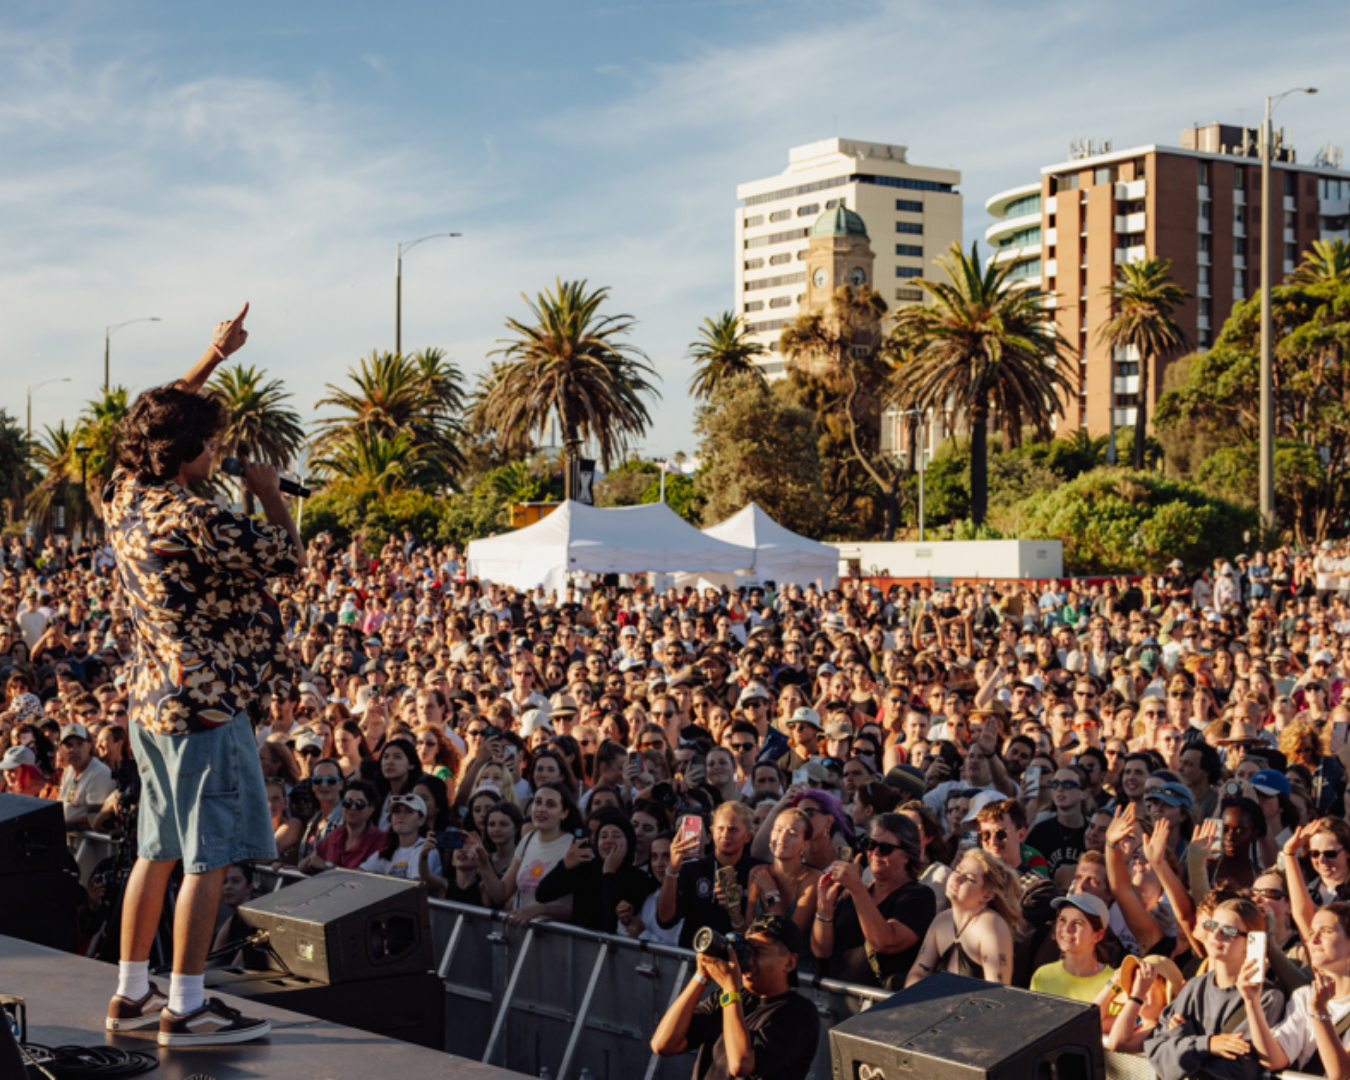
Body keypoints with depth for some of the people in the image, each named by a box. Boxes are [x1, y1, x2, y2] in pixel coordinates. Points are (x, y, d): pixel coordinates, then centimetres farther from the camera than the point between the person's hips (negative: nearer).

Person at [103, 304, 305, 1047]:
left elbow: (157, 420, 23)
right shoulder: (193, 522, -20)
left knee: (157, 852, 15)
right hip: (206, 705, -9)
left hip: (152, 700, 9)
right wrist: (269, 492, 4)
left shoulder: (125, 498, 5)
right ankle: (185, 1008, 0)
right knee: (208, 857, -3)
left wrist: (213, 356, 24)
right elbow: (287, 556, -11)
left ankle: (130, 994, 21)